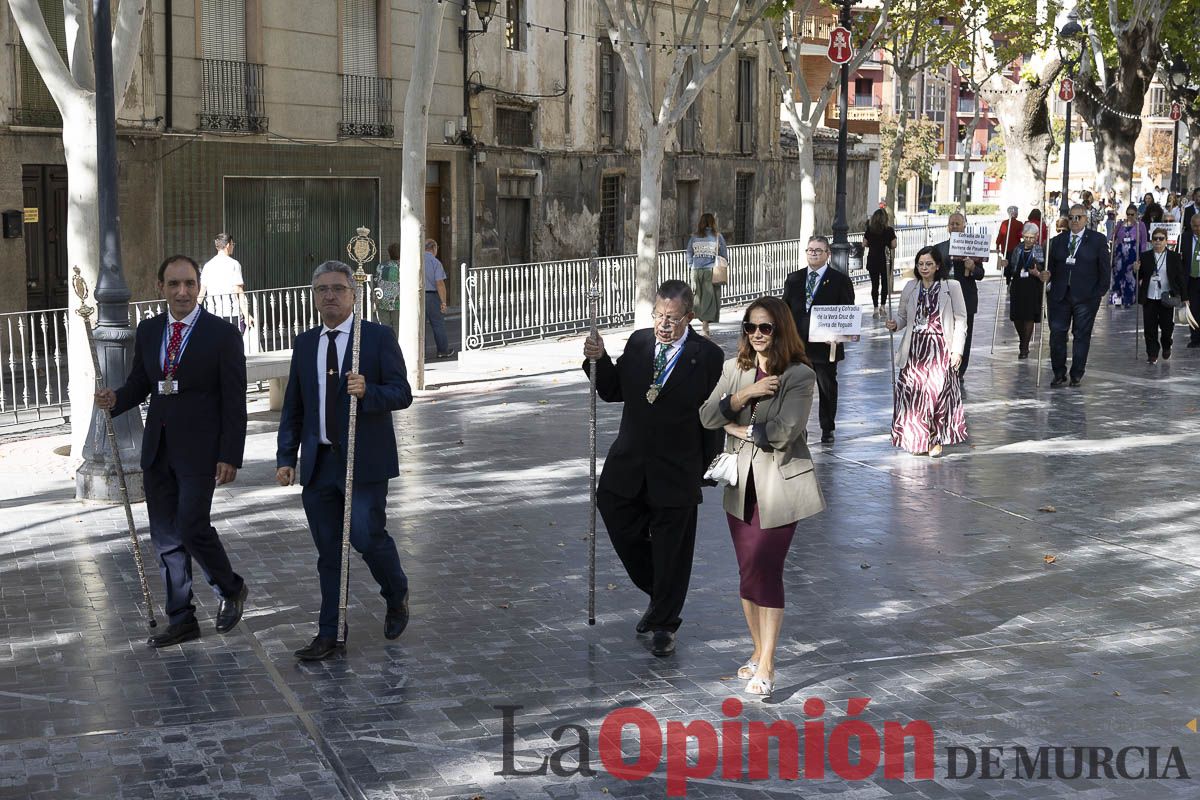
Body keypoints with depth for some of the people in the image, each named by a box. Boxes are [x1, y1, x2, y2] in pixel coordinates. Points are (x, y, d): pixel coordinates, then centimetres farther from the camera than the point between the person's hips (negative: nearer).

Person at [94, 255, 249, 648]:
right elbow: (139, 382, 16)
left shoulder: (222, 334, -7)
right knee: (165, 537, 9)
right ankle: (181, 620, 20)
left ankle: (231, 589, 16)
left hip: (199, 450, -6)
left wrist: (230, 456, -14)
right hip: (158, 448, 6)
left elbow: (234, 402, -9)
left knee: (191, 527, -11)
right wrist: (115, 399, -7)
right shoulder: (148, 331, 9)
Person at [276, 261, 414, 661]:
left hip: (363, 461, -4)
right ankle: (328, 635, 15)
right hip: (318, 463, 4)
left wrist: (367, 391, -25)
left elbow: (402, 394, -6)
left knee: (367, 537, -8)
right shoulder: (304, 344, 12)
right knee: (328, 553, 8)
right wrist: (285, 458, 7)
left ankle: (397, 596, 23)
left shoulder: (378, 337, -2)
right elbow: (293, 408, 15)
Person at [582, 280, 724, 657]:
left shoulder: (708, 356, -10)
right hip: (630, 465, 4)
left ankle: (664, 624, 27)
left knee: (671, 551, 8)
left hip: (677, 471, -4)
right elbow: (612, 392, 8)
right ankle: (659, 596, 37)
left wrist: (708, 467, -6)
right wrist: (598, 360, -9)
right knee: (623, 530, 12)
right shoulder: (638, 342, 1)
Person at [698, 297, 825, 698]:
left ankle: (766, 665, -2)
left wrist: (740, 429, -7)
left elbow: (782, 432, -20)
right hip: (742, 483, 5)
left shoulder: (800, 375, -11)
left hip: (780, 484, -5)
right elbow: (707, 416, -4)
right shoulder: (734, 369, 6)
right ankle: (758, 651, 28)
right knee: (749, 571, 11)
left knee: (765, 570, -9)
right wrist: (744, 394, -17)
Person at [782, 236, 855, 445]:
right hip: (797, 344, 3)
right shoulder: (794, 279, 10)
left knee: (827, 388, 9)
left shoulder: (840, 280, -1)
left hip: (826, 344, -2)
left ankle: (827, 429, 23)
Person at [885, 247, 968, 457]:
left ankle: (936, 440, 5)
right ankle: (918, 439, 13)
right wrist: (895, 324, -9)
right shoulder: (910, 288, 10)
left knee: (937, 391, -10)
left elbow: (960, 320, 0)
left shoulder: (951, 287, 1)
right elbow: (902, 315, 15)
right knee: (913, 391, -1)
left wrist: (957, 349, -7)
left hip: (939, 348, -3)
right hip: (914, 348, 3)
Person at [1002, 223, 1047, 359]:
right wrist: (1006, 265, -5)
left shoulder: (1042, 251, -3)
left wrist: (1038, 274, -24)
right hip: (1017, 286, 4)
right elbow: (1010, 270, 16)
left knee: (1029, 317, -4)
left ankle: (1025, 348, 4)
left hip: (1033, 288, -4)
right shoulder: (1016, 250, 10)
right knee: (1016, 317, 6)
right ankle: (1023, 344, 27)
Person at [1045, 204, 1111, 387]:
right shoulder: (1057, 241, 12)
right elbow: (1051, 266, 12)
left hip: (1086, 297, -3)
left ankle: (1077, 375, 12)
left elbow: (1105, 268, 2)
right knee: (1057, 334, 0)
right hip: (1060, 296, 3)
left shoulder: (1097, 240, 3)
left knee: (1082, 336, 2)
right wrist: (1047, 275, -10)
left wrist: (1101, 292, -5)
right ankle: (1059, 373, 10)